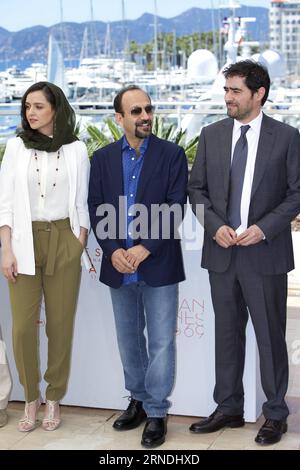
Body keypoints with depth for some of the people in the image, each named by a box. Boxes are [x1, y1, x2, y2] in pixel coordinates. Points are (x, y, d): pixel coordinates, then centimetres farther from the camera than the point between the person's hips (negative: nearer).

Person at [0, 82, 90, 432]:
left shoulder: (76, 150, 4)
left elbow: (82, 203, 7)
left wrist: (80, 247, -1)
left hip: (63, 242, 0)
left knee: (60, 324, 3)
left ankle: (54, 399, 16)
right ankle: (30, 398, 14)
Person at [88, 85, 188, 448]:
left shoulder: (172, 155, -2)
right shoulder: (103, 158, 6)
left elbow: (175, 207, -9)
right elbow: (95, 208, 3)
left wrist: (145, 248, -16)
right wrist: (113, 251, -11)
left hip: (159, 265, -3)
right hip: (119, 266, 3)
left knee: (161, 341, 0)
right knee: (129, 339, 14)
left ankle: (156, 412, 10)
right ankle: (138, 400, 29)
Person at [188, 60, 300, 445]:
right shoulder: (211, 135, 7)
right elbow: (196, 188, 9)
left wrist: (264, 228, -14)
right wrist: (216, 225, -7)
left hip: (265, 253, -3)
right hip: (221, 252, 3)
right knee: (227, 334, 12)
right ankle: (228, 408, 24)